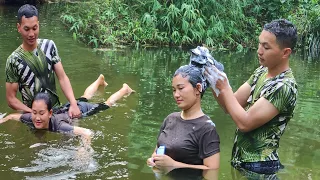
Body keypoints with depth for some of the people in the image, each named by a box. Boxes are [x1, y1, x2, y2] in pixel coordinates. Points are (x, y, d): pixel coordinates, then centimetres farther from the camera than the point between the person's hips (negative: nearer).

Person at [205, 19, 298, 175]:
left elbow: (244, 123, -24)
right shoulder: (261, 71, 4)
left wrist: (224, 87, -18)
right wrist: (214, 81, -9)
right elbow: (231, 106, 5)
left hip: (258, 168, -8)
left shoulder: (284, 86, -22)